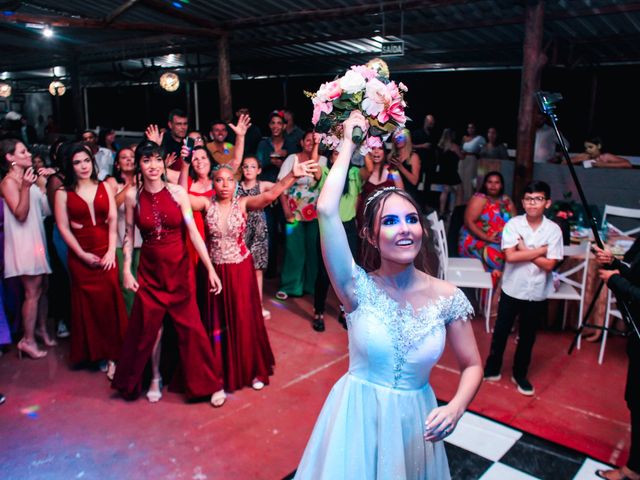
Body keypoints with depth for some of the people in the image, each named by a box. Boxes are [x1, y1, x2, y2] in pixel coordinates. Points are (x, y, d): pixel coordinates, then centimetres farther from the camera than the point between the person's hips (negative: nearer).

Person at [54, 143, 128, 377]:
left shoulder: (105, 187, 6)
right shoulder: (63, 193, 2)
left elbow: (113, 221, 2)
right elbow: (63, 227, -2)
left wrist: (111, 251, -8)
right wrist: (83, 254, -9)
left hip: (106, 254, 1)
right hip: (80, 256, 0)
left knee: (110, 302, -2)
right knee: (88, 304, 7)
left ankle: (113, 354, 5)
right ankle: (94, 352, 20)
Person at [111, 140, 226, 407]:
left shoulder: (178, 192, -8)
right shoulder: (132, 196, -3)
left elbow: (194, 233, -9)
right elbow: (129, 236, 3)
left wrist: (210, 269, -11)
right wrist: (126, 270, -3)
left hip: (179, 267, -1)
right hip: (149, 268, 1)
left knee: (190, 325, 2)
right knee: (150, 326, 8)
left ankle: (209, 382, 15)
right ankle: (155, 378, 31)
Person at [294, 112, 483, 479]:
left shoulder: (447, 297, -11)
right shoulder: (359, 287, -18)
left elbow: (472, 366, 0)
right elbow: (327, 210, -31)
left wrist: (455, 408, -21)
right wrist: (349, 145, -20)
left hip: (415, 421, 2)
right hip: (359, 417, -1)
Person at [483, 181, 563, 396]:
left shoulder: (554, 230, -8)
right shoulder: (513, 224, -9)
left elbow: (549, 265, -13)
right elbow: (510, 256, -19)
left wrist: (524, 251, -16)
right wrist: (539, 250, -16)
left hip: (537, 293, 1)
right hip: (512, 289, 0)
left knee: (527, 336, 15)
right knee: (501, 331, 12)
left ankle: (520, 374, 33)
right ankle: (492, 369, 30)